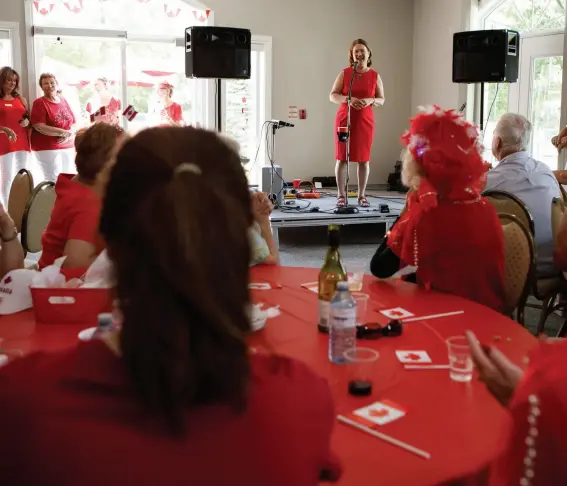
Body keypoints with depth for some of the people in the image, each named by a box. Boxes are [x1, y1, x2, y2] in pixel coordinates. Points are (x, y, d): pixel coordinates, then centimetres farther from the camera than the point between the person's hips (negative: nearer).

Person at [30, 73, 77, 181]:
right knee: (54, 181, -10)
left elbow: (73, 123, 12)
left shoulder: (64, 101, 12)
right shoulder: (39, 103, -4)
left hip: (67, 147, 6)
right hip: (47, 148, -5)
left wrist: (69, 134, -10)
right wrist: (63, 132, -19)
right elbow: (39, 127, -15)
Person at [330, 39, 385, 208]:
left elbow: (382, 99, 8)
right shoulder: (344, 73, 2)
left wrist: (371, 100, -14)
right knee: (342, 158, -3)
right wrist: (348, 99, -19)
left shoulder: (375, 76, 4)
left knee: (364, 159, 1)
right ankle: (341, 195, 3)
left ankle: (362, 195, 9)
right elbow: (333, 96, -1)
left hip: (365, 121, 1)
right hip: (344, 119, -1)